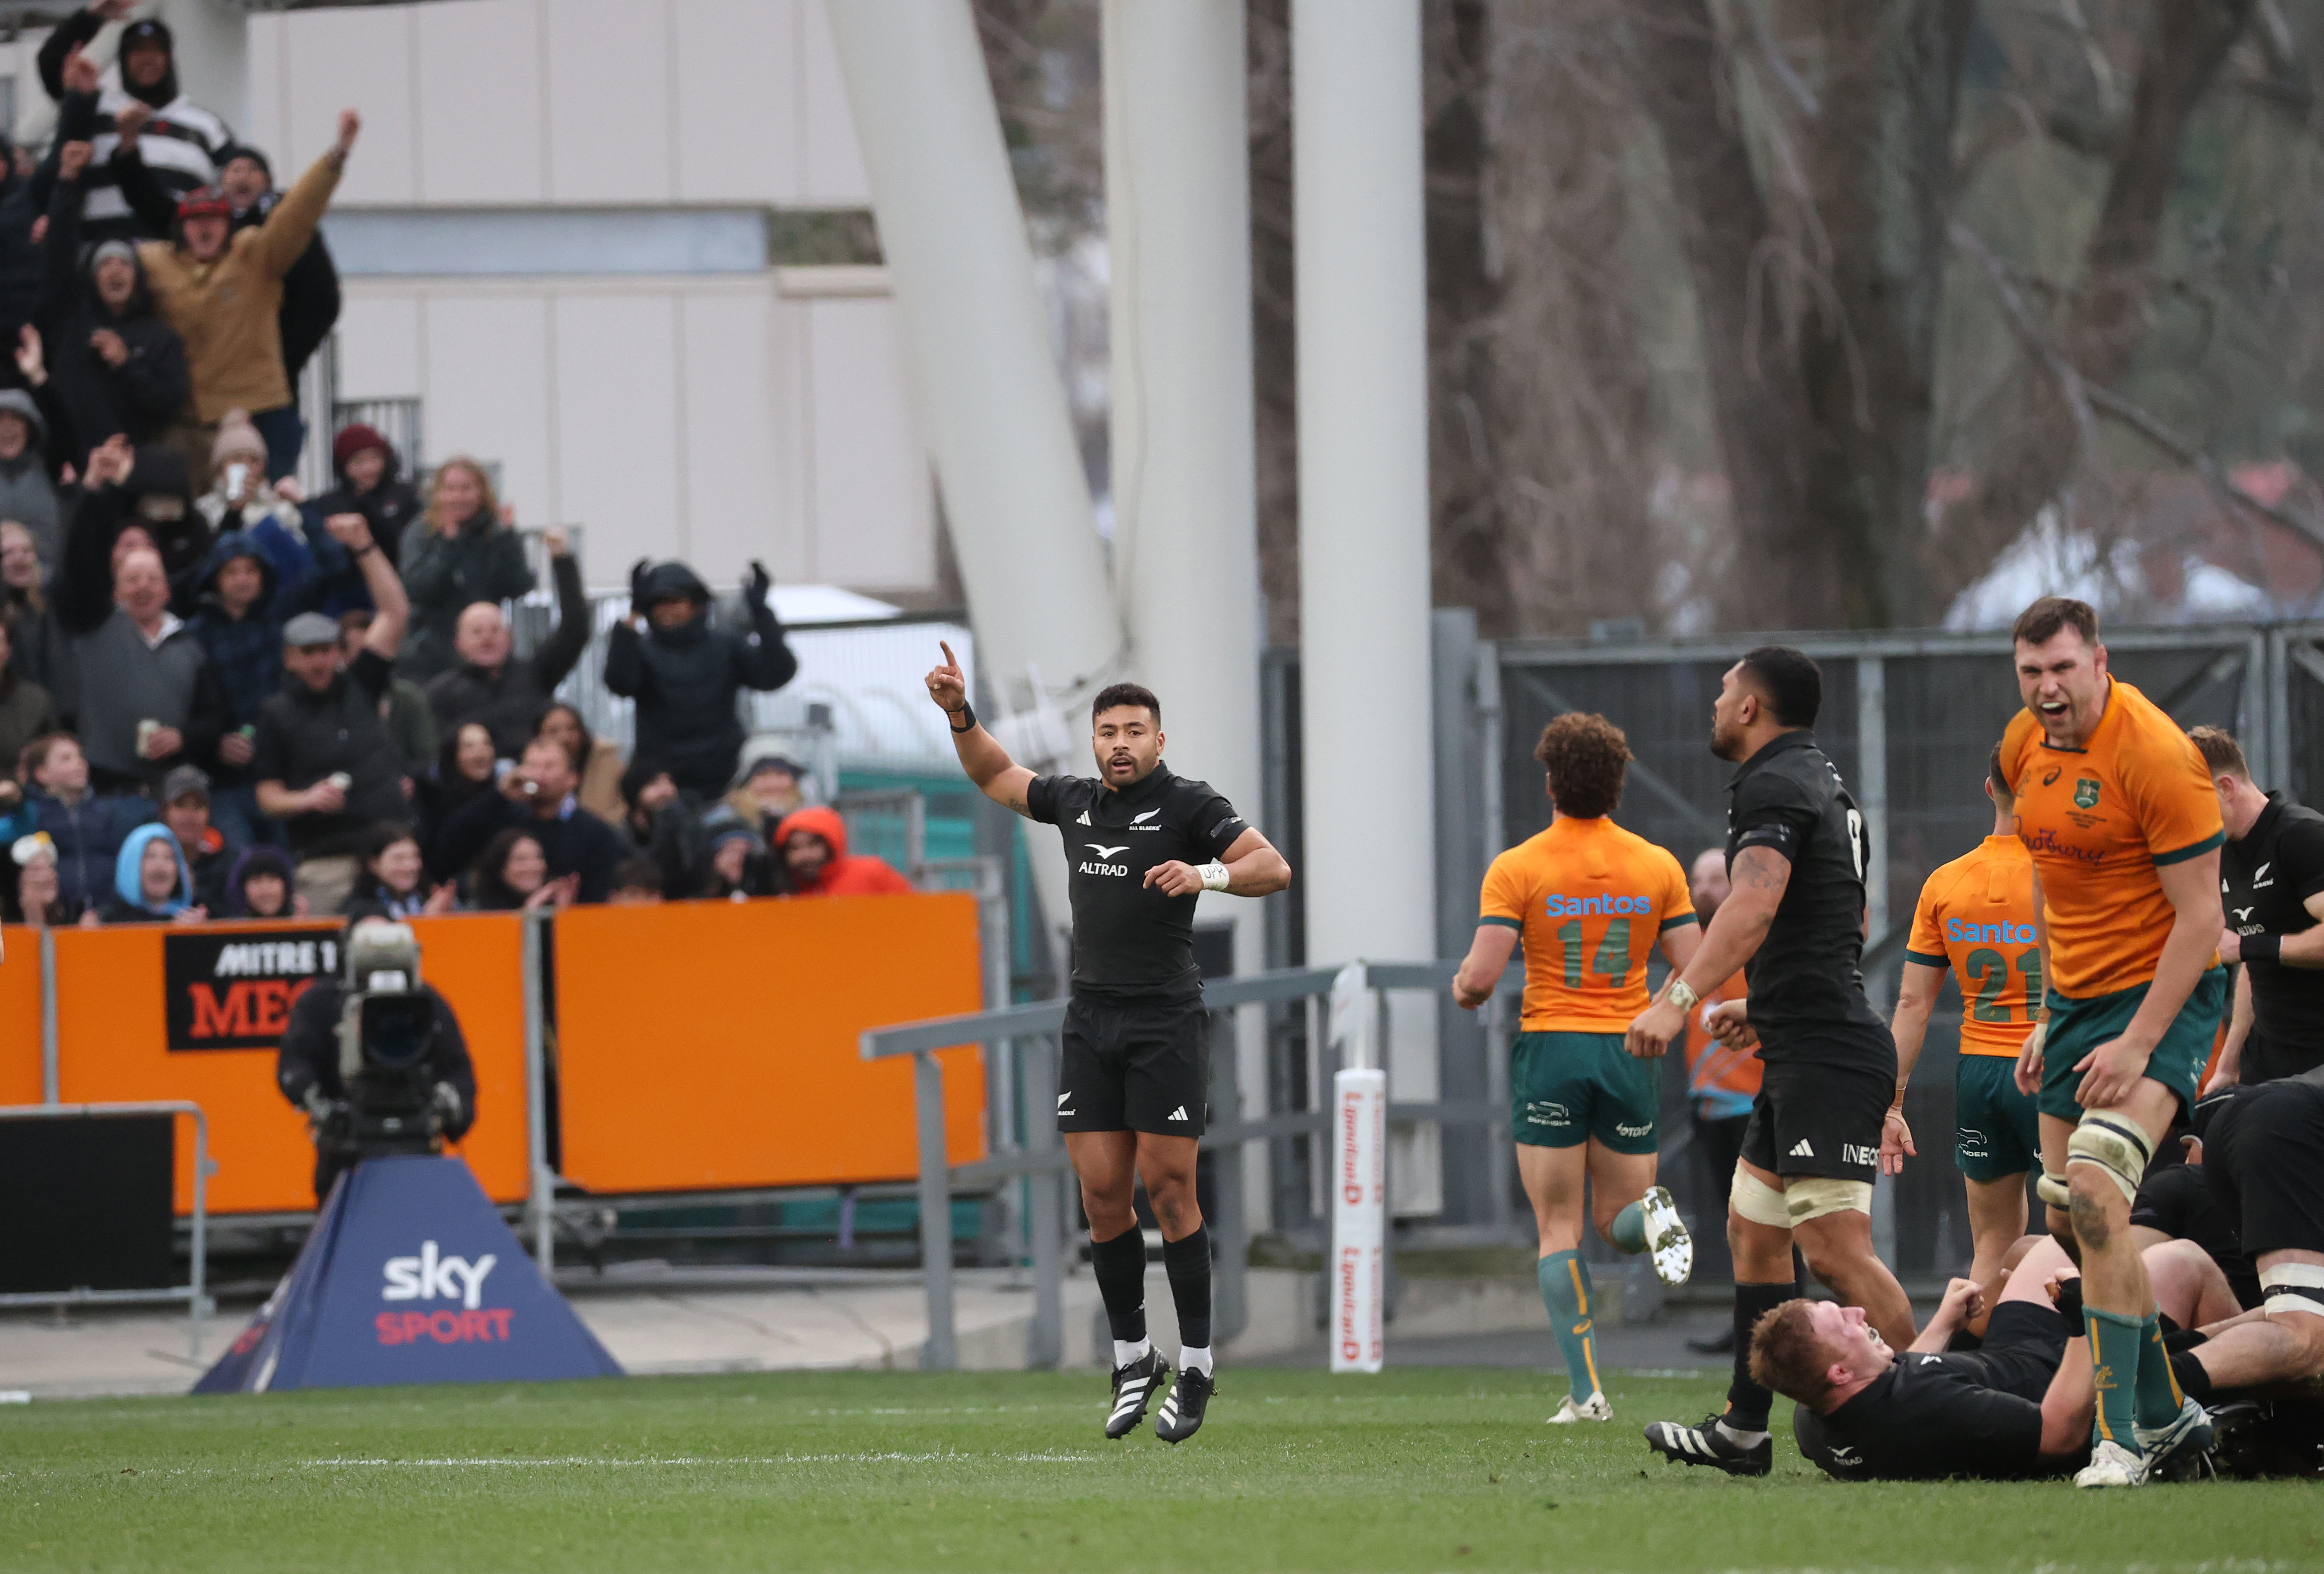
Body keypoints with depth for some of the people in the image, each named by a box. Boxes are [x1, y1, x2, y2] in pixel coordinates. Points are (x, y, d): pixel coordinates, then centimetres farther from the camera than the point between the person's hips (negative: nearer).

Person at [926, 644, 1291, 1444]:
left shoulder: (1187, 804, -4)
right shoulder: (1076, 802, 13)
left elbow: (1273, 867, -11)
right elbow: (996, 776, 31)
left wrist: (1208, 874, -28)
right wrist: (960, 715, 18)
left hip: (1167, 1019, -5)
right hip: (1091, 1018, 5)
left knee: (1169, 1190, -6)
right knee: (1102, 1192, 1)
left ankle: (1196, 1366, 0)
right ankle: (1132, 1359, 12)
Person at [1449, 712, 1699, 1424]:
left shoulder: (1517, 869, -6)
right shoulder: (1657, 867, 2)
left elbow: (1479, 977, -12)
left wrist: (1463, 987, 11)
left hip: (1550, 1047, -2)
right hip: (1630, 1050, 2)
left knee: (1559, 1229, 4)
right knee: (1620, 1222, 14)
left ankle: (1586, 1391, -5)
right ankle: (1654, 1212, -24)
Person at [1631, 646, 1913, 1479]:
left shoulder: (1772, 785, -11)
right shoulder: (1826, 784, 21)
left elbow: (1754, 903, -28)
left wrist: (1679, 997, -35)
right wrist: (1762, 1006, 36)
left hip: (1825, 1058, -11)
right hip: (1806, 1054, 11)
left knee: (1834, 1248, -15)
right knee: (1752, 1229, 15)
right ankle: (1743, 1431, 19)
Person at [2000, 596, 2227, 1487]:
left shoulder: (2155, 754, -20)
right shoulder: (2025, 747, 4)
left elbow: (2200, 918, -19)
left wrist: (2138, 1043, -23)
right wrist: (2051, 1016, 16)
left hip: (2164, 992, -8)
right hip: (2078, 995, 8)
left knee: (2096, 1194, -24)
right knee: (2066, 1214, 9)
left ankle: (2118, 1440, -22)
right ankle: (2163, 1412, 26)